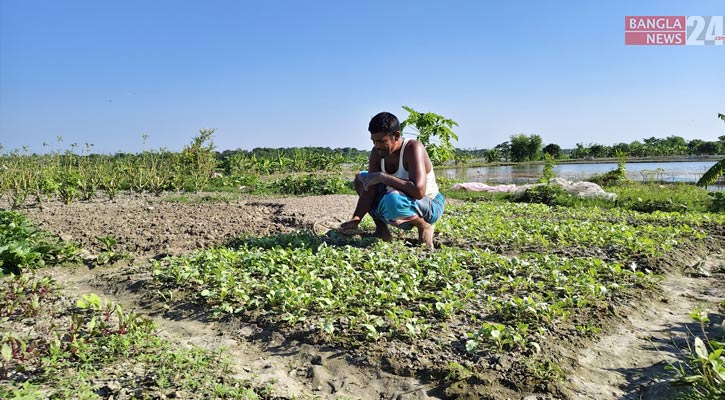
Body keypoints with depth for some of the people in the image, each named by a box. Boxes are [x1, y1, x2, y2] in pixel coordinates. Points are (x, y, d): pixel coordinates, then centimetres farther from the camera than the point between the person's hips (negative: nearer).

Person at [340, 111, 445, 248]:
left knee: (392, 200, -40)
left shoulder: (413, 148, -27)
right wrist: (356, 219, -22)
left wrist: (382, 176, -36)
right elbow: (370, 190, -8)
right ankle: (381, 229, 4)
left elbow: (418, 191, -42)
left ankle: (423, 226, -10)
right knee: (361, 177, 7)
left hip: (430, 207, -8)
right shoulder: (377, 152, -7)